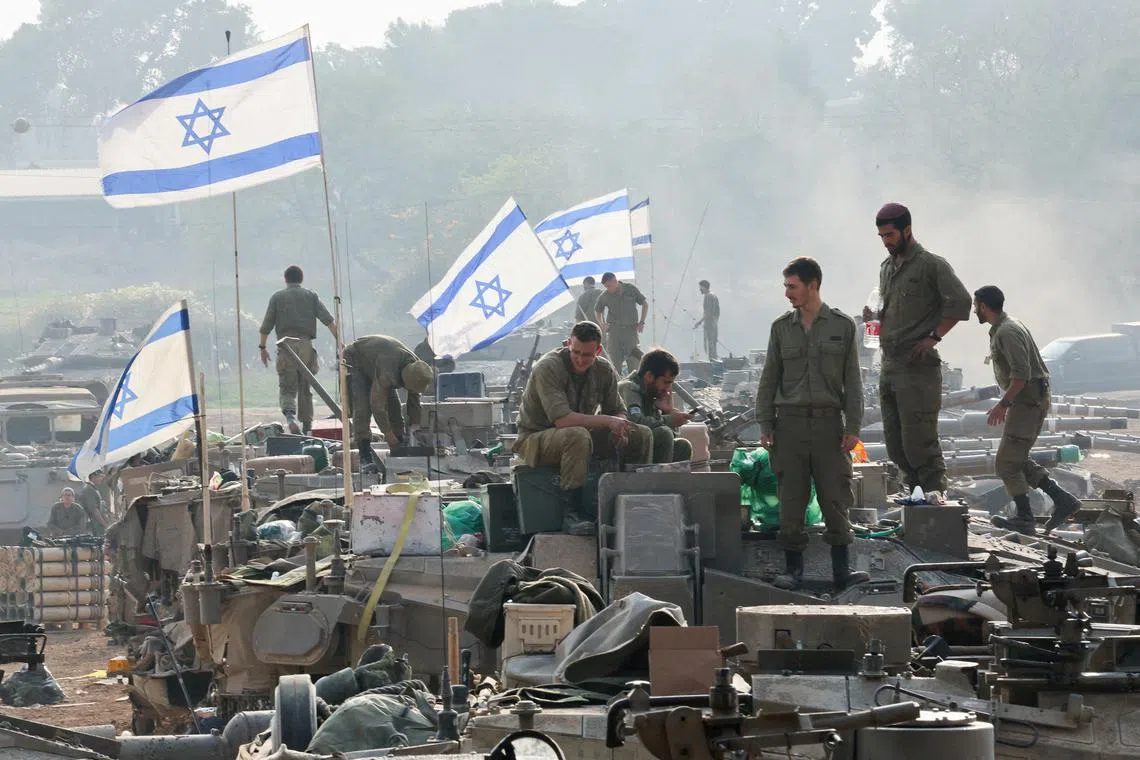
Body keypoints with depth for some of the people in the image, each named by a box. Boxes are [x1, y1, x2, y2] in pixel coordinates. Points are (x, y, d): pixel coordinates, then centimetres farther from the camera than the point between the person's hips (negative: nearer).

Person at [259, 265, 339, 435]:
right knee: (306, 389, 11)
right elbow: (328, 320, 1)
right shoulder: (311, 296, 10)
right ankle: (307, 427, 13)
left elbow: (266, 326, 6)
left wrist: (263, 348, 16)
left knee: (287, 388, -1)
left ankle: (290, 416, -28)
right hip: (306, 344, 1)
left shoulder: (277, 297, 7)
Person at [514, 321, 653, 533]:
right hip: (536, 439, -7)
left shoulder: (604, 371, -1)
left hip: (581, 436, 7)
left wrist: (619, 429, -17)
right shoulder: (548, 368, -22)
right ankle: (571, 514, -37)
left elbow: (618, 411, 8)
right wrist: (607, 421, -30)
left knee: (642, 435, -6)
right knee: (578, 436, -40)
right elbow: (561, 419, -32)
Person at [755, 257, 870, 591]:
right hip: (790, 422, 1)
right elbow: (769, 380, 11)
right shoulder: (781, 328, 8)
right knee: (791, 500, 0)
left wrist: (853, 426, -3)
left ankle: (841, 569, 2)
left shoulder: (842, 326, 4)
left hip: (829, 422, -1)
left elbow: (852, 381, 4)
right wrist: (765, 425, 3)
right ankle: (794, 569, 6)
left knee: (836, 497, -2)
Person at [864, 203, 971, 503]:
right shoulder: (887, 268, 18)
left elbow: (960, 302, -12)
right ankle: (914, 487, 17)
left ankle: (935, 488, -1)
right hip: (889, 366, 8)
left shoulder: (932, 265, -6)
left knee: (918, 437, -11)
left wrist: (934, 337, -15)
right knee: (894, 441, 7)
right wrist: (875, 316, 6)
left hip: (918, 365, -8)